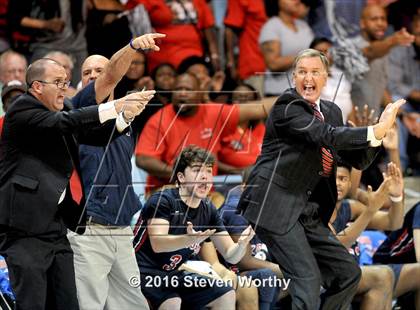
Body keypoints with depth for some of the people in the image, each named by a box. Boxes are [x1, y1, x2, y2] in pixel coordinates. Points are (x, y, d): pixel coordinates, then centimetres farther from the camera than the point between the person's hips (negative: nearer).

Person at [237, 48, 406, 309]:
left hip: (309, 213, 9)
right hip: (276, 206, -9)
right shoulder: (287, 105, -10)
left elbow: (359, 159, 13)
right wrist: (375, 132, -28)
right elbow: (327, 136, -24)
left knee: (349, 273, 9)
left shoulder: (331, 112, 15)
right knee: (308, 280, -17)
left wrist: (379, 132, -6)